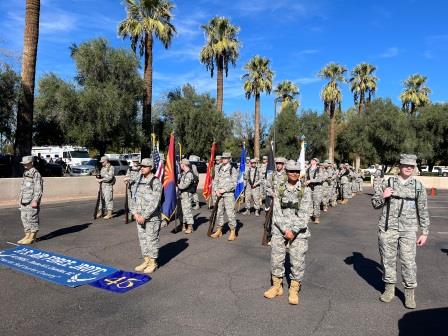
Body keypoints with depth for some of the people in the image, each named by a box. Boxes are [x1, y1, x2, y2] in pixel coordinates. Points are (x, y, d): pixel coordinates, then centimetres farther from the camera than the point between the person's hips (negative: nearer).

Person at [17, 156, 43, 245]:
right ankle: (27, 235, 20)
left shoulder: (36, 174, -12)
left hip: (32, 201, -9)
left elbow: (39, 189, -16)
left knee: (32, 219, -4)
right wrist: (21, 199, 19)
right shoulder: (25, 173, 17)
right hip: (24, 201, 9)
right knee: (24, 218, 11)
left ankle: (32, 237, 4)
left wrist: (35, 201, -21)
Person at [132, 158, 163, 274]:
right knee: (142, 239, 14)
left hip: (152, 217, -7)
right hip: (139, 216, 7)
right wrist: (135, 213, -2)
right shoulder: (138, 181, 8)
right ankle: (146, 261, 28)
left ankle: (153, 263, 17)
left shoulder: (156, 182, -14)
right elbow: (134, 197, 10)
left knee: (152, 240, 3)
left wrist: (144, 216, -17)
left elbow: (154, 202, -18)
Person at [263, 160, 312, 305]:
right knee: (276, 257, 4)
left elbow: (304, 214, -6)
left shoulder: (305, 190, -2)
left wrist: (294, 231, -13)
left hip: (299, 229, -1)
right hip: (280, 228, 2)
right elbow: (277, 211, -2)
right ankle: (277, 286, 23)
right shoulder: (279, 189, 2)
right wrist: (285, 229, -11)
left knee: (297, 260, -1)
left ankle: (294, 290, 17)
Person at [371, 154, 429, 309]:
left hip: (408, 229, 0)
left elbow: (423, 211, 8)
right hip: (387, 228, 0)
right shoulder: (387, 183, 3)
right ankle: (389, 288, 25)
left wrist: (424, 232, 5)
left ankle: (409, 292, 15)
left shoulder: (419, 186, 5)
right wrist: (383, 196, -13)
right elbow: (375, 204, 7)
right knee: (388, 259, 9)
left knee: (408, 261, -1)